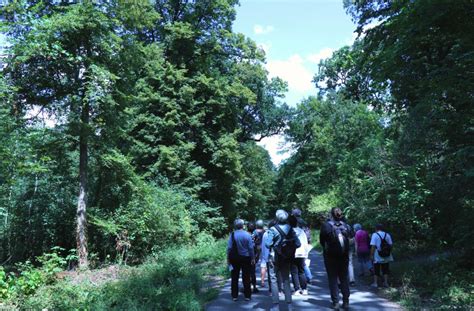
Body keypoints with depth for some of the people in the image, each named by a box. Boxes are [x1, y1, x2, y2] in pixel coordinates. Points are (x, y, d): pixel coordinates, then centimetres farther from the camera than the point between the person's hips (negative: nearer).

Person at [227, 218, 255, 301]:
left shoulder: (232, 235, -9)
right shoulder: (247, 234, -8)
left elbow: (229, 247, -9)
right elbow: (251, 247, -5)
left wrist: (228, 258, 1)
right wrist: (253, 258, 4)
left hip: (234, 258, 0)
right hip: (246, 258, 0)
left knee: (234, 277, 11)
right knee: (246, 277, 10)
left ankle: (234, 296, 16)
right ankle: (247, 296, 15)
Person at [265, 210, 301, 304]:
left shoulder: (273, 229, -14)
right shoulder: (290, 229, -1)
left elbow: (268, 244, -19)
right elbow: (298, 244, -3)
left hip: (275, 258, -4)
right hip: (287, 258, 4)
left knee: (274, 279, 5)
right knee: (286, 279, 15)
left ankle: (276, 303, 2)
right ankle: (288, 301, 16)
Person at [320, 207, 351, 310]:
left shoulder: (326, 225, -10)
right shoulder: (346, 226, -1)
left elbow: (322, 241, -2)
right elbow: (349, 238, 4)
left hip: (330, 256, -3)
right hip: (344, 256, 3)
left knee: (333, 279, 6)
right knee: (344, 279, 13)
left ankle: (335, 302, 6)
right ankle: (346, 302, 15)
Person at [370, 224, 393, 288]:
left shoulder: (375, 235, -10)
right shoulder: (387, 235, 2)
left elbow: (373, 246, -15)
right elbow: (390, 245, 2)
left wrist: (371, 255, -10)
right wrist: (389, 253, 14)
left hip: (377, 257, -3)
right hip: (386, 257, 3)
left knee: (376, 270, 7)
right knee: (385, 270, 13)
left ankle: (375, 283, 9)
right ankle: (386, 283, 14)